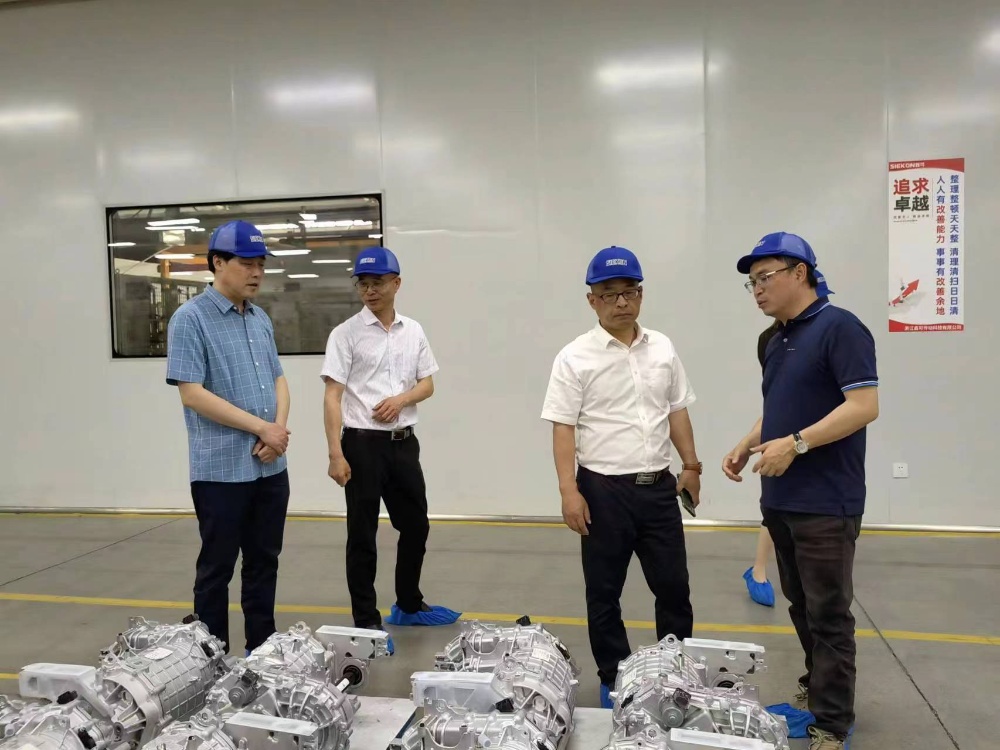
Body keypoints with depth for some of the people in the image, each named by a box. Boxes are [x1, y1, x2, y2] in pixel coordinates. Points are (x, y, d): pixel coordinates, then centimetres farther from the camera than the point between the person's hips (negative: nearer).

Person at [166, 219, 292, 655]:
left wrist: (280, 428, -5)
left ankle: (262, 647, 29)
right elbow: (191, 393, -15)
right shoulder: (190, 318, -9)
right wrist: (261, 427, -15)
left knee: (264, 561, 15)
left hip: (271, 466, 7)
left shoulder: (261, 319, 11)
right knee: (217, 567, 6)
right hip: (221, 468, -6)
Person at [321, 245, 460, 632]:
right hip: (363, 443, -5)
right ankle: (366, 621, 17)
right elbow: (333, 396, -10)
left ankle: (408, 605, 35)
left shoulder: (413, 331, 8)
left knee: (416, 525, 16)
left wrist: (401, 399, -11)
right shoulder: (345, 333, -6)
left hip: (404, 442, 5)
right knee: (362, 536, 4)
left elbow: (427, 384, 11)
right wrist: (336, 454, -17)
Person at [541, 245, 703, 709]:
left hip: (659, 486, 4)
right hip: (604, 490, -4)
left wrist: (691, 465, 14)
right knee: (604, 593, 9)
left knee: (673, 586, 13)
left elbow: (677, 410, 14)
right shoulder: (575, 357, -7)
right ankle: (613, 679, 27)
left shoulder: (662, 348, 7)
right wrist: (569, 491, -16)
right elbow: (563, 427, -10)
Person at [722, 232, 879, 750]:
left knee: (828, 615, 2)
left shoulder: (839, 328, -12)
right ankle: (817, 688, 36)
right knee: (801, 607, 19)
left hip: (826, 503, -8)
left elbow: (864, 406, -20)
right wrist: (746, 447, 6)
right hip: (780, 499, 8)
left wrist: (796, 444, -24)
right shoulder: (777, 340, 14)